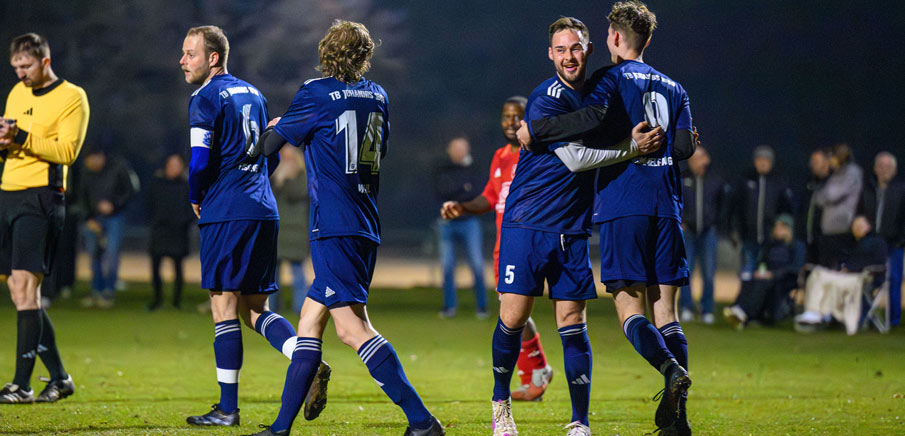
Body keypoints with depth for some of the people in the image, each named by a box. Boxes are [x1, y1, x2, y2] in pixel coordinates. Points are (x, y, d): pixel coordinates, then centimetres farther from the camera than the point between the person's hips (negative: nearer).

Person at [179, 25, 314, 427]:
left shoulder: (206, 98, -7)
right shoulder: (253, 94, 18)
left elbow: (200, 160, -16)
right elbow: (272, 157, 23)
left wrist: (195, 199, 1)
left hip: (226, 214, -7)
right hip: (264, 211, 7)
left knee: (225, 309, -3)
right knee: (255, 309, 12)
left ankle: (227, 409, -2)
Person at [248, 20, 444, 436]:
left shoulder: (316, 94, -7)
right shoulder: (377, 96, 12)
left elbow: (270, 145, 2)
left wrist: (274, 126, 27)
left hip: (335, 227, -8)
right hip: (366, 228, 8)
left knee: (352, 327, -12)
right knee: (310, 319, 12)